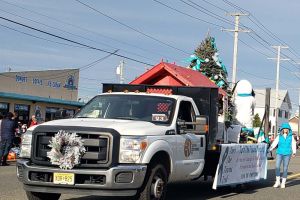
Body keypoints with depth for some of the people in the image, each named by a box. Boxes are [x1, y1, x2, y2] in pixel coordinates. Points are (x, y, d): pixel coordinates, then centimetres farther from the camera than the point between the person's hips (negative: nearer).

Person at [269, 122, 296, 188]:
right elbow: (274, 143, -1)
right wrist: (269, 149, -13)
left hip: (287, 154, 0)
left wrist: (294, 152, -10)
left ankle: (283, 183, 11)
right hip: (279, 153, 0)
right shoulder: (279, 136, 5)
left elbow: (293, 144, 3)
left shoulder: (291, 136, 6)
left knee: (285, 168, 1)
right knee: (277, 166, -11)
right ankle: (277, 181, 2)